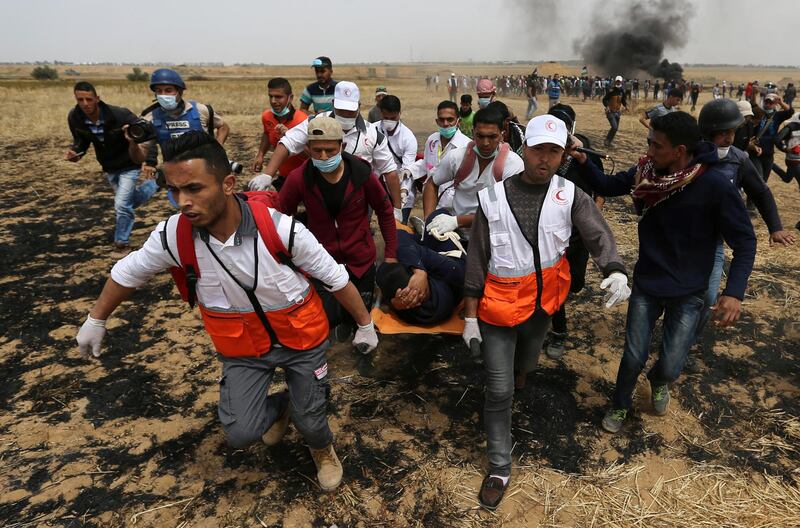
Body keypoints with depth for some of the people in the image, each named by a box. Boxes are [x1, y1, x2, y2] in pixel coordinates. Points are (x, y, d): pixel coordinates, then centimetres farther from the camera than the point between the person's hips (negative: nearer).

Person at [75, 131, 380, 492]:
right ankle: (280, 406, 36)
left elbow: (336, 277, -15)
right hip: (242, 348, 2)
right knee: (240, 434, -1)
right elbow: (128, 273, 0)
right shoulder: (173, 236, -21)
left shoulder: (280, 229, -29)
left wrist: (365, 324, -5)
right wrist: (96, 321, 13)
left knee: (310, 424, 6)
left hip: (302, 340, -2)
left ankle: (322, 449, 46)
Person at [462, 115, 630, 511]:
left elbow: (599, 236, -19)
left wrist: (615, 272, -41)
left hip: (541, 306, 3)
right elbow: (477, 259, -7)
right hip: (499, 308, -3)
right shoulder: (493, 197, -11)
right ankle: (499, 468, 22)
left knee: (525, 366, 28)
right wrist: (470, 316, -7)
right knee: (500, 391, 3)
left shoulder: (570, 196, -6)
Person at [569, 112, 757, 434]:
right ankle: (620, 405, 36)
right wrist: (583, 162, -18)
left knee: (670, 366, 4)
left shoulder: (715, 185, -22)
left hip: (688, 293, -2)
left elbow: (744, 240, -14)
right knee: (634, 356, 8)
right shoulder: (648, 171, -11)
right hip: (646, 283, 2)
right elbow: (607, 186, 1)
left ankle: (658, 382, 42)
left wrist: (734, 291, -26)